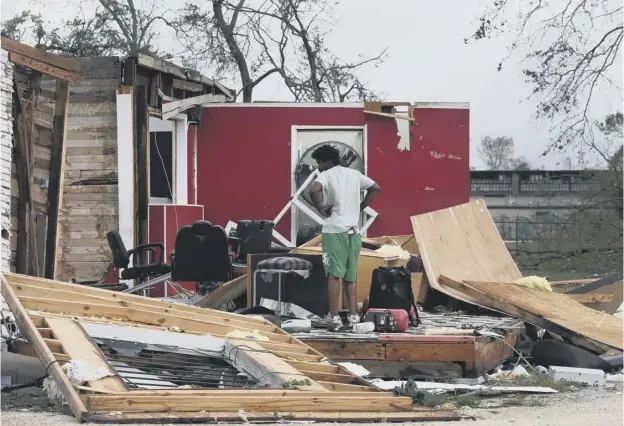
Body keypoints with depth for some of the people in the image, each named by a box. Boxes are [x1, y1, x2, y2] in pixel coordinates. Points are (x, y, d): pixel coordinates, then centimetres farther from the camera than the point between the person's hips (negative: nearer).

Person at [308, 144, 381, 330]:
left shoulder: (326, 176, -6)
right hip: (353, 230, 6)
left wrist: (321, 208, -11)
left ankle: (334, 317, -7)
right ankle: (353, 315, 9)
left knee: (334, 274, -4)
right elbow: (375, 188, 20)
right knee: (351, 275, 11)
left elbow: (314, 190, -26)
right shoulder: (354, 174, 13)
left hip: (335, 230, -6)